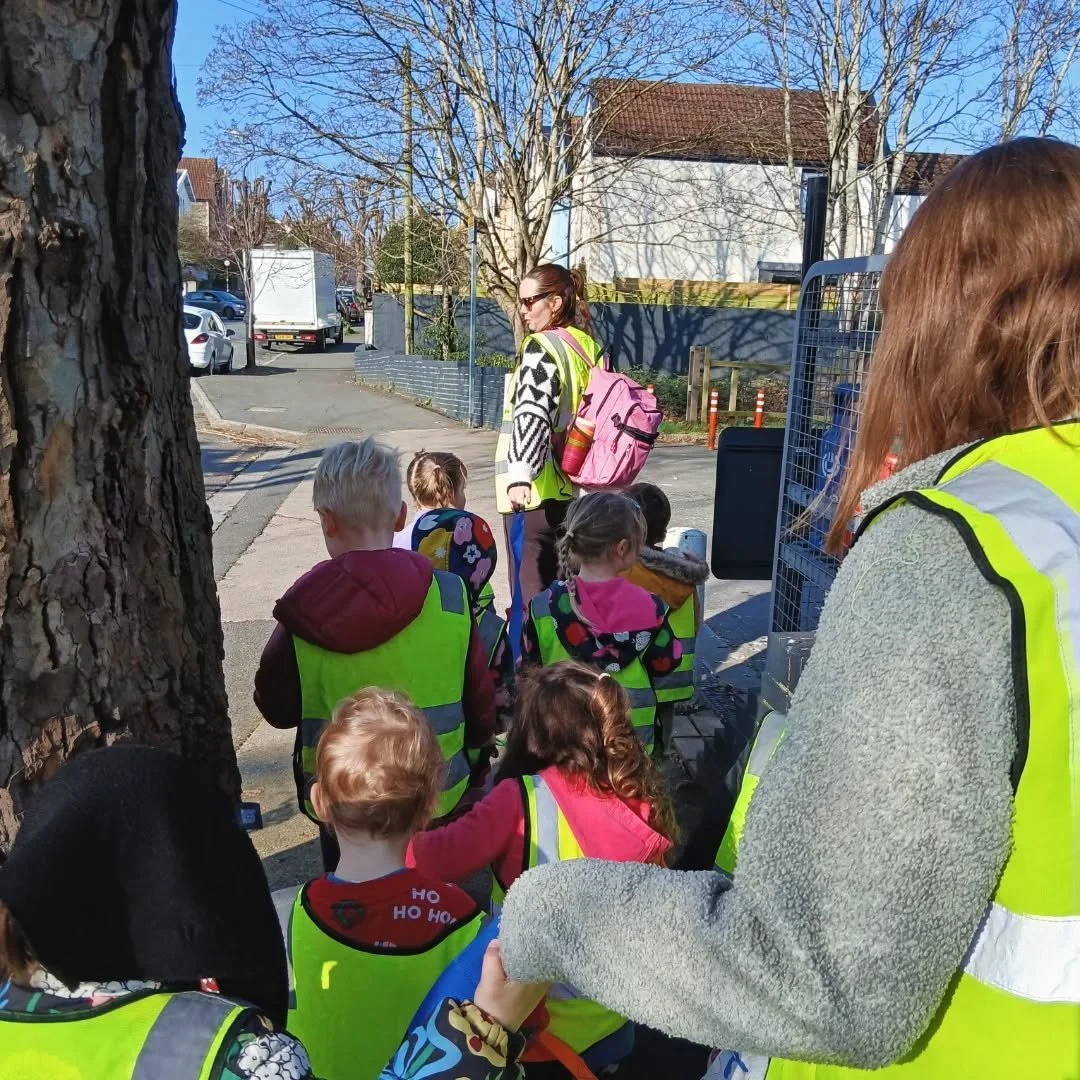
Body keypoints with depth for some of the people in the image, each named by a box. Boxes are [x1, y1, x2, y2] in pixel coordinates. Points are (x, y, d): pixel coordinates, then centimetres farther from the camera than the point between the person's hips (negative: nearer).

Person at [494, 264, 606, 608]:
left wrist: (520, 476, -36)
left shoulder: (541, 347, -12)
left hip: (534, 485, -8)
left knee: (528, 585, -2)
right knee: (554, 579, 18)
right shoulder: (589, 345, 11)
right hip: (564, 481, 8)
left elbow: (531, 415, -26)